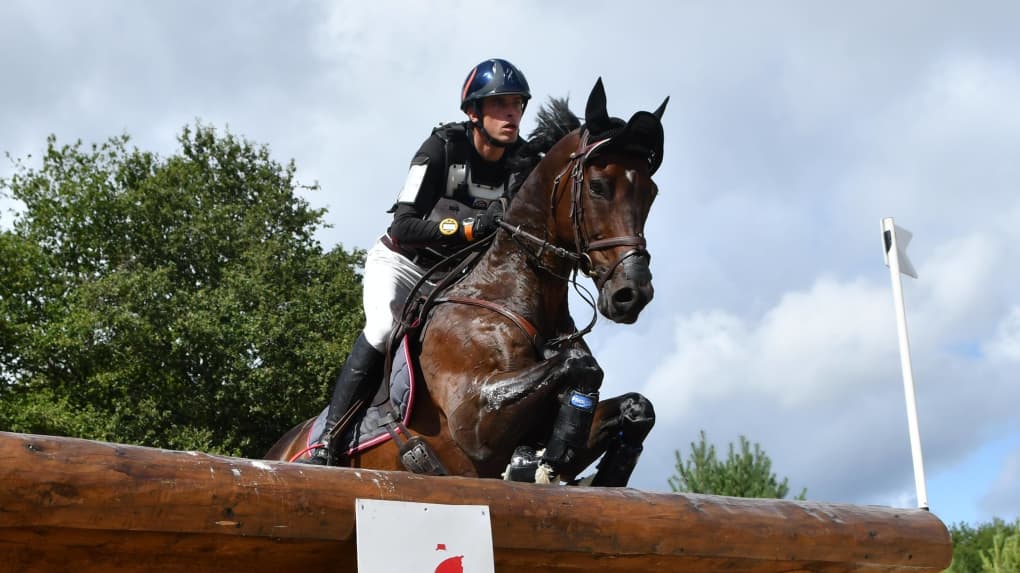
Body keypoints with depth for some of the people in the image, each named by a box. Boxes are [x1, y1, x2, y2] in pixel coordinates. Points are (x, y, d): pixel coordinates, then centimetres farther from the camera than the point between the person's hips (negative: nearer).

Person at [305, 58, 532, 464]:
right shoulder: (443, 149, -21)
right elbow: (403, 226, -26)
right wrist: (473, 226, -37)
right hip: (401, 261, -5)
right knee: (383, 328, -31)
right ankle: (328, 440, -28)